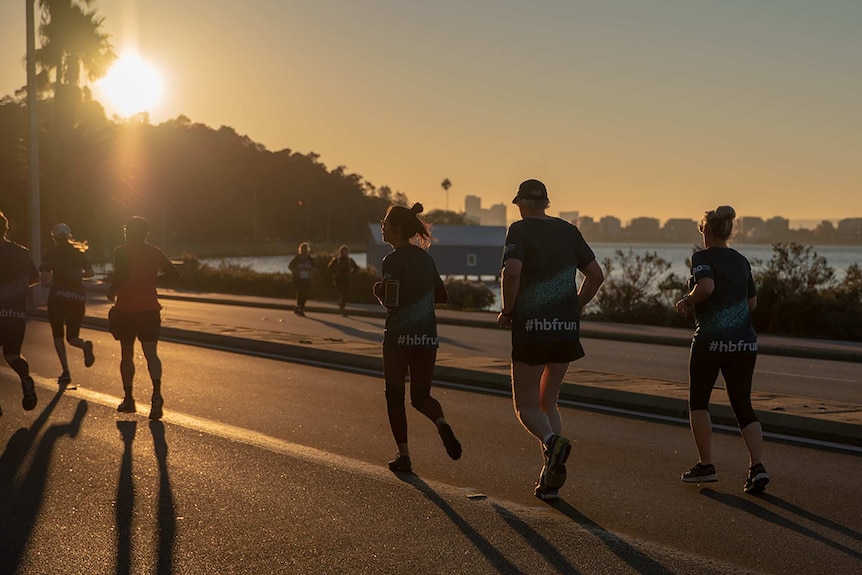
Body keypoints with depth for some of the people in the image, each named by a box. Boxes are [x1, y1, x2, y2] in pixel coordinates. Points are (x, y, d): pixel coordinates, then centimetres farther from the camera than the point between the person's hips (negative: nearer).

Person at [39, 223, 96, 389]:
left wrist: (48, 280, 11)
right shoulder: (78, 252, 10)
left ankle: (66, 373, -7)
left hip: (58, 294, -3)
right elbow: (90, 272, 3)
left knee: (58, 336, 8)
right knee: (72, 337, 13)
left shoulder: (51, 253, -1)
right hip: (78, 296, 3)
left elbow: (45, 275, -11)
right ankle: (85, 345, -22)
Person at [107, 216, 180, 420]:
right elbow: (174, 274, 8)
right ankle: (156, 393, -26)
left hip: (125, 309, -2)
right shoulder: (155, 252, 7)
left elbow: (120, 276, -19)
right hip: (150, 309, 2)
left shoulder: (122, 251, -6)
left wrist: (111, 292, -1)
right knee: (151, 353, -3)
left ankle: (128, 398, 19)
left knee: (127, 354, 13)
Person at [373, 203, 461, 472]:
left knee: (395, 396, 9)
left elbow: (390, 301, -20)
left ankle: (403, 455, 7)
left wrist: (378, 291, 0)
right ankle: (442, 423, -14)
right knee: (421, 395, 16)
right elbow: (442, 296, 16)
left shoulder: (393, 260, -12)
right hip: (427, 336, 6)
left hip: (399, 336, -6)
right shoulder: (425, 258, 10)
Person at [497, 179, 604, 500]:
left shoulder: (519, 230, -4)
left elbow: (512, 271, -20)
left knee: (526, 405, 6)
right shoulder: (569, 231, 12)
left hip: (531, 328, -5)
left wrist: (507, 310, -6)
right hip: (567, 328, 5)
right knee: (548, 401, 17)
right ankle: (550, 479, 8)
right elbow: (596, 275, 12)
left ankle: (551, 442, -25)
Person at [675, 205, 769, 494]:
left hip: (710, 340, -5)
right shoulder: (742, 261, 13)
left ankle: (706, 465, 9)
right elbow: (752, 302, 18)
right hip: (744, 341, 5)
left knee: (698, 401, 12)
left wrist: (686, 301, -7)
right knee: (743, 405, 9)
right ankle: (757, 466, -6)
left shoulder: (702, 257, -5)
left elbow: (706, 286, -24)